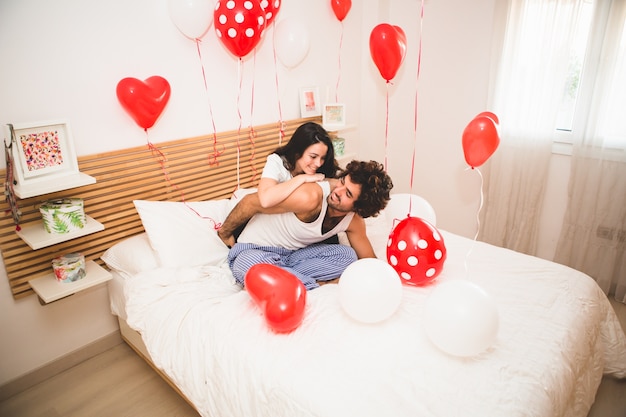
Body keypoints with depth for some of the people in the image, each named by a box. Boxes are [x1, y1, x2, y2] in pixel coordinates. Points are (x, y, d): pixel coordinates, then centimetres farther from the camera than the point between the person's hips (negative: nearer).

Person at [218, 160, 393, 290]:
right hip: (254, 251, -5)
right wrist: (225, 233, -6)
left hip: (292, 254, 5)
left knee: (348, 256, -14)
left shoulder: (354, 222, -9)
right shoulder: (311, 197, -31)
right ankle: (315, 287, -23)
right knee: (246, 265, -41)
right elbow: (250, 202, -20)